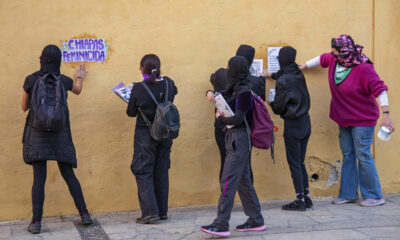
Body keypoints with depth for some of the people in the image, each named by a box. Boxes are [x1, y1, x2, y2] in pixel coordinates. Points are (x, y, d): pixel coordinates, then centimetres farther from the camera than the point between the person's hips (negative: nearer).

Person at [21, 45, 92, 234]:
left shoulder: (31, 80, -7)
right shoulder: (64, 80, 0)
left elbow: (24, 107, 5)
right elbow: (77, 90, 24)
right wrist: (80, 78, 45)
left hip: (37, 134, -1)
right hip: (60, 134, 2)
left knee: (39, 178, -2)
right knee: (69, 175, 11)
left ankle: (36, 222, -6)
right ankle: (84, 214, 9)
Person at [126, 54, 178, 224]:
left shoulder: (138, 89, -15)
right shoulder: (168, 84, -3)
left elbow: (131, 113, -4)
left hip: (145, 135, -4)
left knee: (143, 172, 2)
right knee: (162, 173, 13)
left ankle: (150, 212, -6)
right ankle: (163, 211, 18)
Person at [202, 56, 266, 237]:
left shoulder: (244, 92, -15)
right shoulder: (234, 89, 15)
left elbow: (238, 119, -20)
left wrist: (220, 118, -3)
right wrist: (210, 93, 8)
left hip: (239, 139, -10)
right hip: (235, 139, 10)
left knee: (228, 181, -11)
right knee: (243, 181, 13)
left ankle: (221, 224, -11)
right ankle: (256, 221, 19)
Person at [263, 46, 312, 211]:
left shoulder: (282, 81, -16)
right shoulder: (299, 75, 6)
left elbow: (279, 106, -13)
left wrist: (271, 103, 9)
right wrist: (272, 75, 45)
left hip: (292, 125, -7)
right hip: (305, 122, 7)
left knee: (294, 163, 0)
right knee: (300, 162, 15)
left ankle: (300, 200, 3)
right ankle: (306, 197, 18)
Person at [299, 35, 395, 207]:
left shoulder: (363, 68, -22)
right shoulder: (333, 60, -1)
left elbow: (380, 89, -23)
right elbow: (321, 59, 21)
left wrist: (386, 115, -28)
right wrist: (300, 68, 26)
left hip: (362, 120, -8)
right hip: (344, 120, 8)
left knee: (363, 157, -7)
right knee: (348, 156, 12)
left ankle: (374, 196, 4)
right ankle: (348, 194, 20)